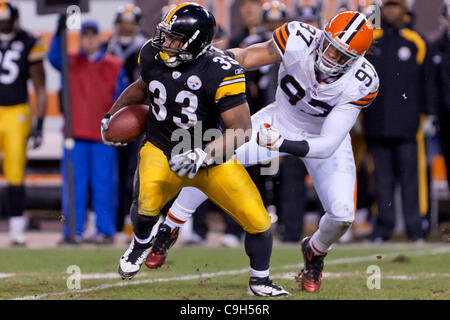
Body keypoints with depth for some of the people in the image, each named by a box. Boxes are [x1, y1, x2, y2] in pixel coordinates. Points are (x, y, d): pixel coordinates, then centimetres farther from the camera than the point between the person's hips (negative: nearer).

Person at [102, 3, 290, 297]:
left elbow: (242, 128, -24)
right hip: (162, 151, 2)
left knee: (258, 221, -8)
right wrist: (112, 115, 17)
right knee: (146, 203, -29)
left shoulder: (220, 73, -23)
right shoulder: (153, 56, -7)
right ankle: (141, 243, 9)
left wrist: (201, 156, -35)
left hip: (210, 155, -2)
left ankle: (260, 282, 21)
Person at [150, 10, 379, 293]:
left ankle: (316, 251, 20)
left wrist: (283, 145, -50)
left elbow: (328, 145, -36)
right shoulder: (298, 40, -32)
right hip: (280, 121, 1)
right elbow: (246, 57, -18)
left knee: (342, 214, -18)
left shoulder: (360, 83, -34)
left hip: (324, 139, -1)